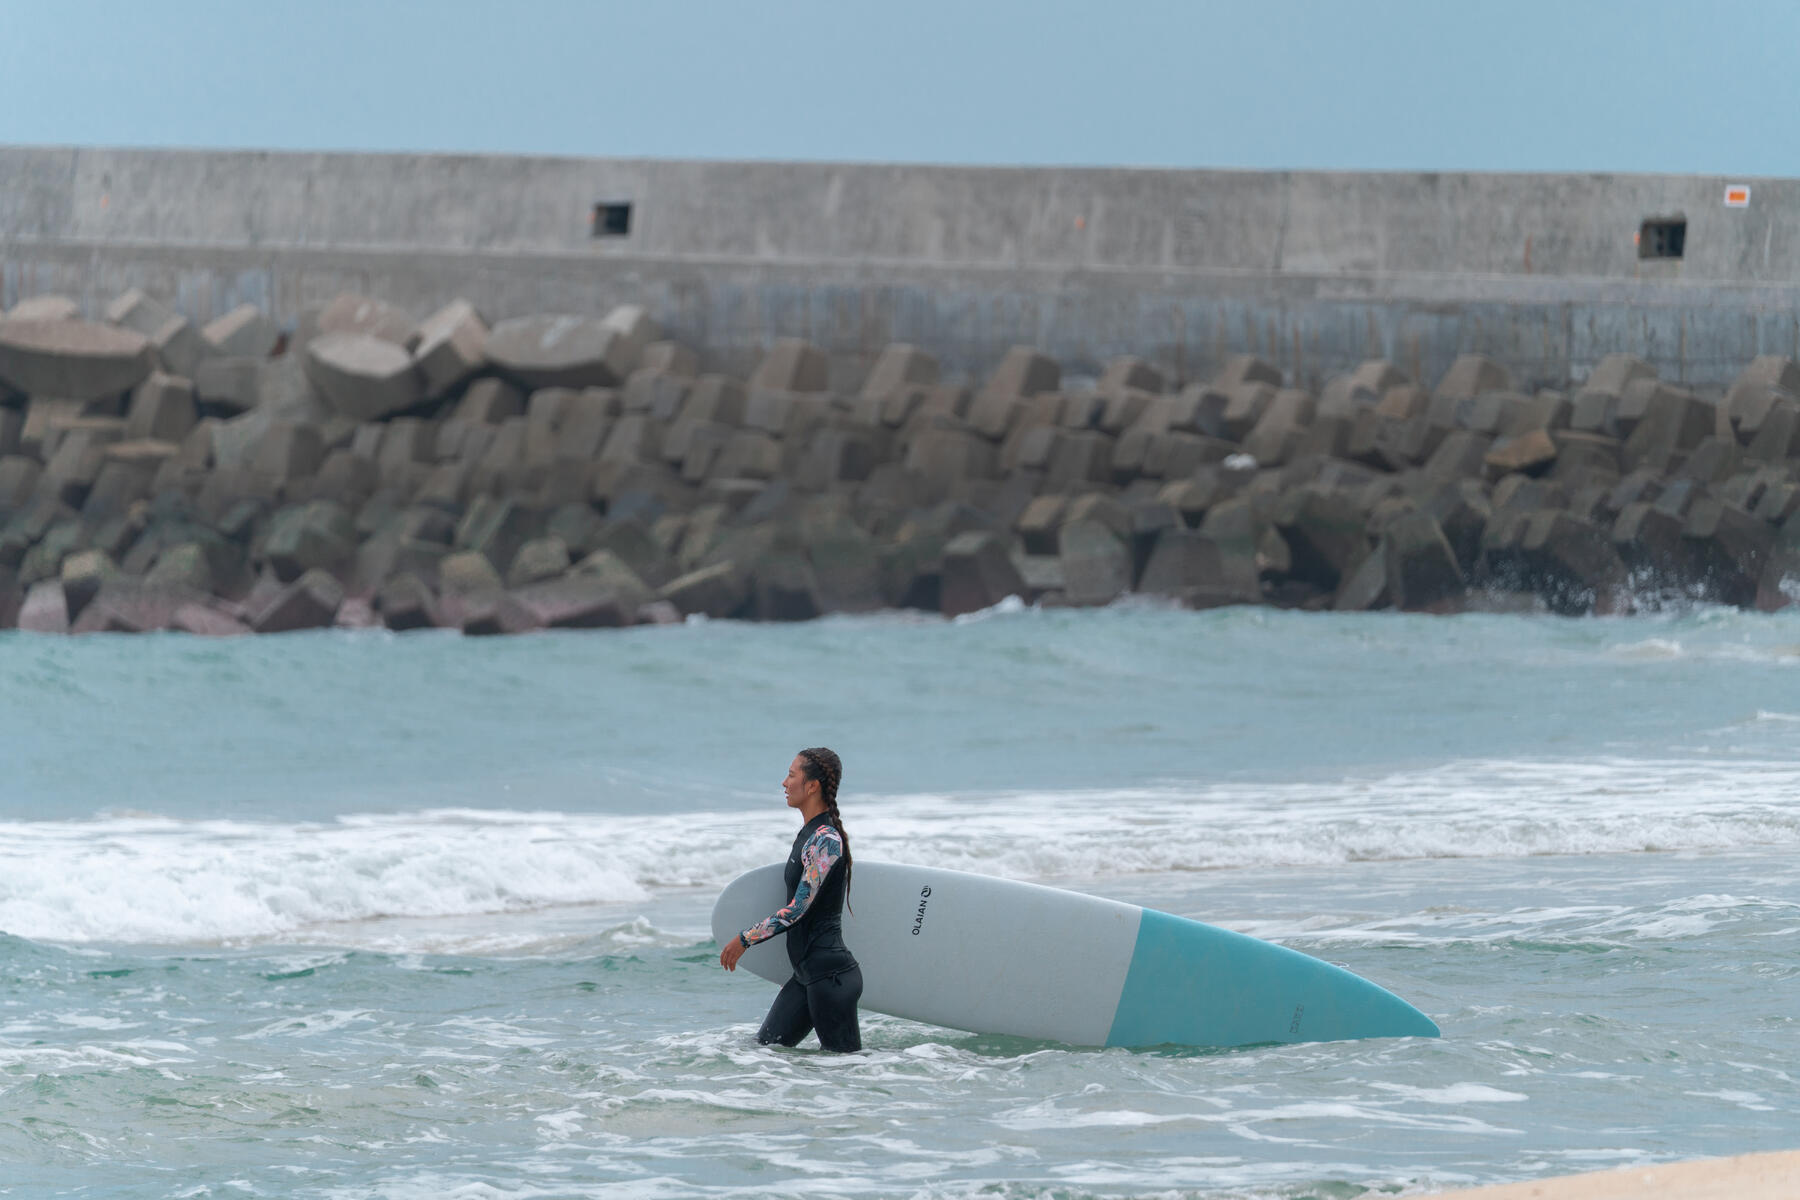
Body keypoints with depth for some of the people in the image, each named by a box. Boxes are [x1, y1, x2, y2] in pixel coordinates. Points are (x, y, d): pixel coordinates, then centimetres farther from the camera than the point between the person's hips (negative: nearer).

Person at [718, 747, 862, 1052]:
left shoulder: (826, 840, -17)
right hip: (806, 974, 10)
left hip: (831, 972, -10)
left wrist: (745, 940, -12)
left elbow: (798, 909, -19)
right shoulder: (808, 832, 13)